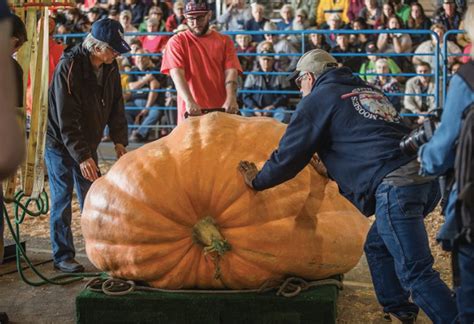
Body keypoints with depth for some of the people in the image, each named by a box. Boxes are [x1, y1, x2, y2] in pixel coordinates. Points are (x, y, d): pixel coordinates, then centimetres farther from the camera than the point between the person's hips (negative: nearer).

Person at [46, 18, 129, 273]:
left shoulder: (109, 67, -1)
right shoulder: (68, 67, -24)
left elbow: (116, 106, 7)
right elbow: (66, 120, -26)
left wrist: (119, 140, -4)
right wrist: (82, 156, -29)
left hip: (87, 144, 7)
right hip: (60, 144, -6)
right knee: (62, 201, -1)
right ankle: (62, 256, 8)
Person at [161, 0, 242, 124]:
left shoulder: (224, 41, 10)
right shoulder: (177, 42, 4)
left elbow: (231, 72, -2)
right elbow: (177, 74, -9)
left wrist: (231, 99, -21)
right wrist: (189, 102, -26)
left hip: (222, 111, 2)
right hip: (191, 113, -2)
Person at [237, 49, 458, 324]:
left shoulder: (318, 99, 8)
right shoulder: (369, 91, 29)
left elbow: (289, 155, 9)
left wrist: (257, 181, 25)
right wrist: (329, 167, 53)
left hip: (394, 186, -9)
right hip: (427, 180, 9)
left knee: (416, 272, -7)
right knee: (378, 247, 24)